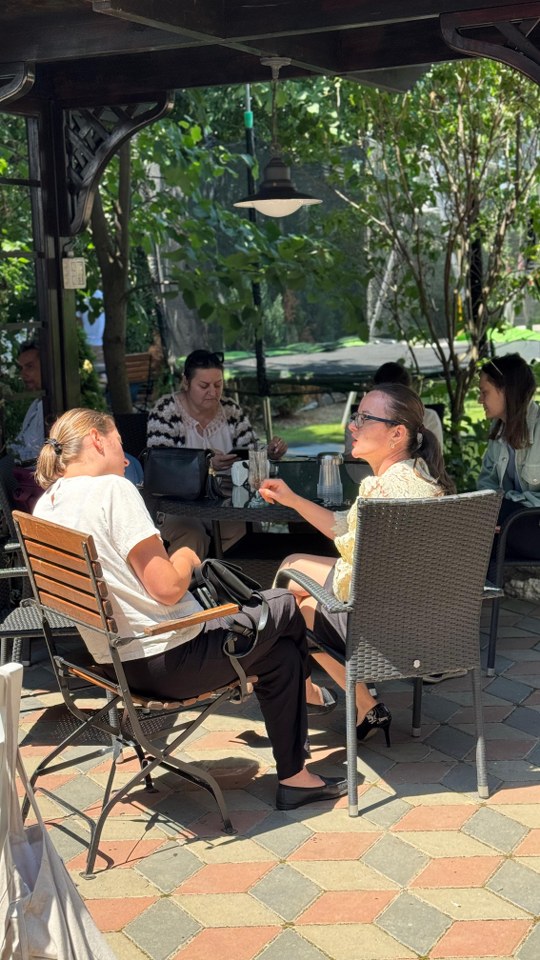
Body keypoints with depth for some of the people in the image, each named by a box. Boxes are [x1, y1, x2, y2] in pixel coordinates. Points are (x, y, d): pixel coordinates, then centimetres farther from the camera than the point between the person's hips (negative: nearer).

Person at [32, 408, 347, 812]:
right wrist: (185, 559, -3)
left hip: (117, 662, 9)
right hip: (171, 662, -9)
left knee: (281, 650, 23)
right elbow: (167, 589, -25)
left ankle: (293, 776, 35)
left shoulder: (45, 507, 5)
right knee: (286, 606, 15)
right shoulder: (111, 489, -21)